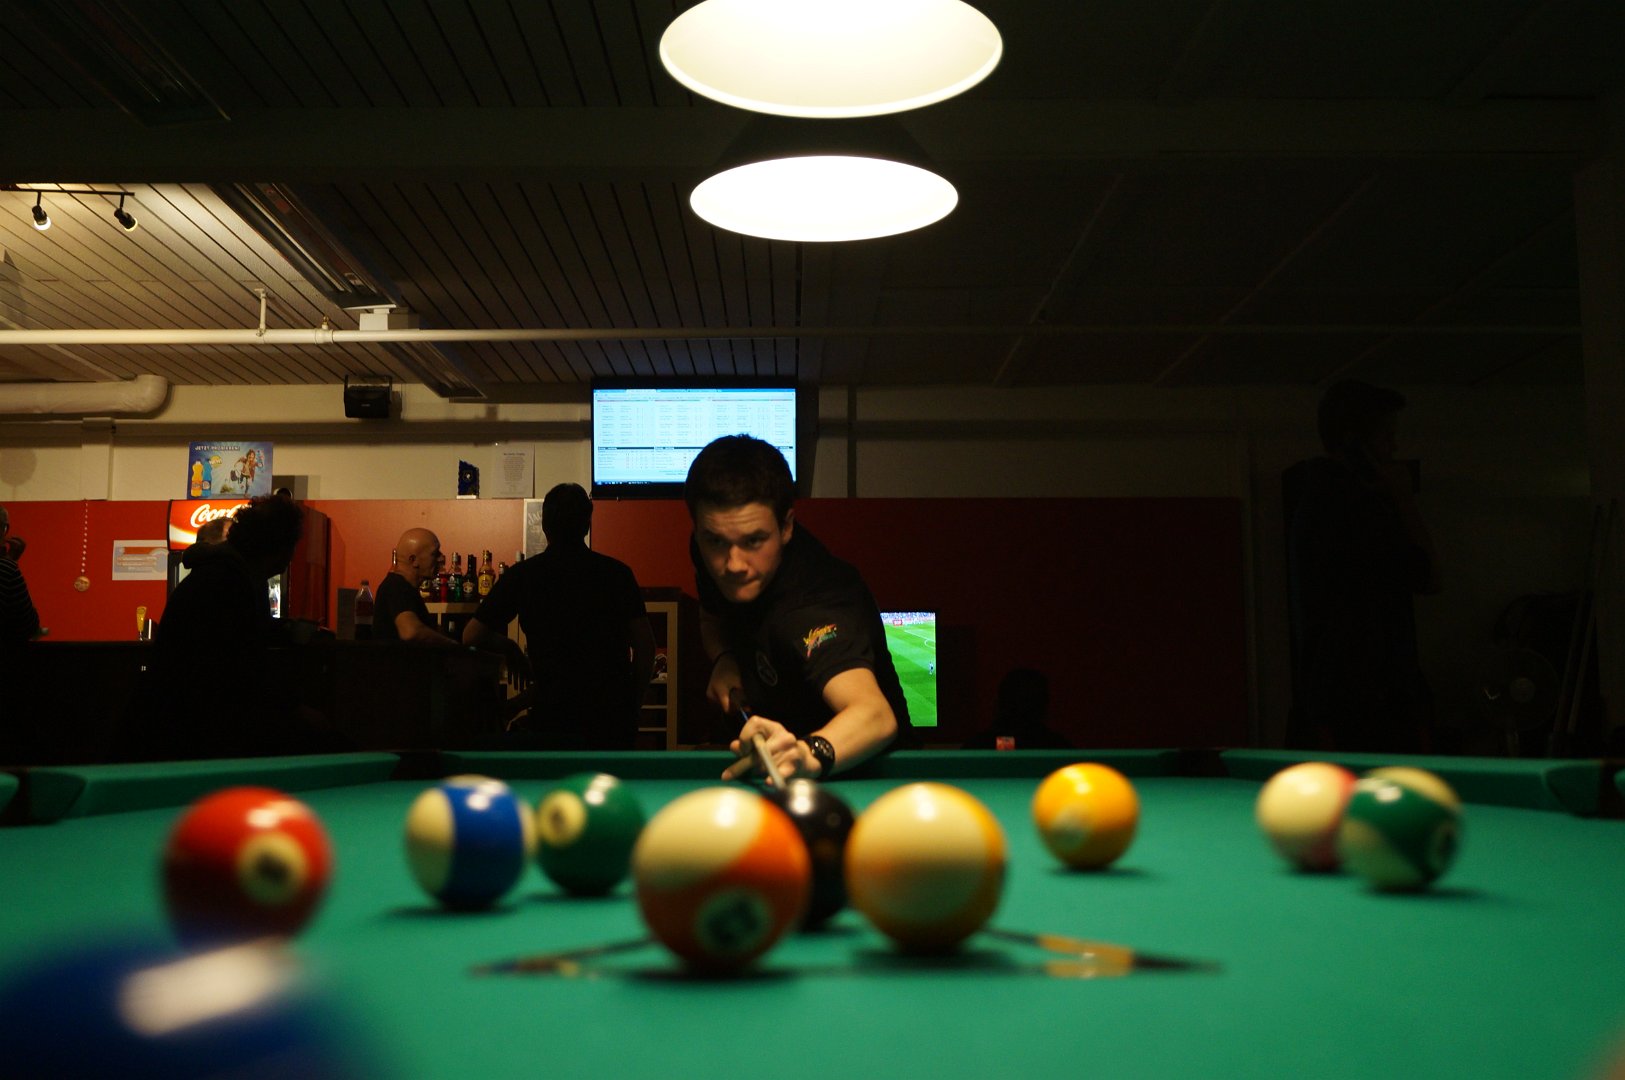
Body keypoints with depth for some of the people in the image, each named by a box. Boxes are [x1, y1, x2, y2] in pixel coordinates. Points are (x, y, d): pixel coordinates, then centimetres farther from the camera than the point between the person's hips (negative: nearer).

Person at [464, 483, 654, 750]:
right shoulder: (617, 573, 1)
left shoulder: (521, 575, 0)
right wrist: (633, 706, 11)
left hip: (553, 712, -1)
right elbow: (645, 647, 1)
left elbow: (471, 637, 5)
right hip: (613, 714, 1)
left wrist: (508, 646, 23)